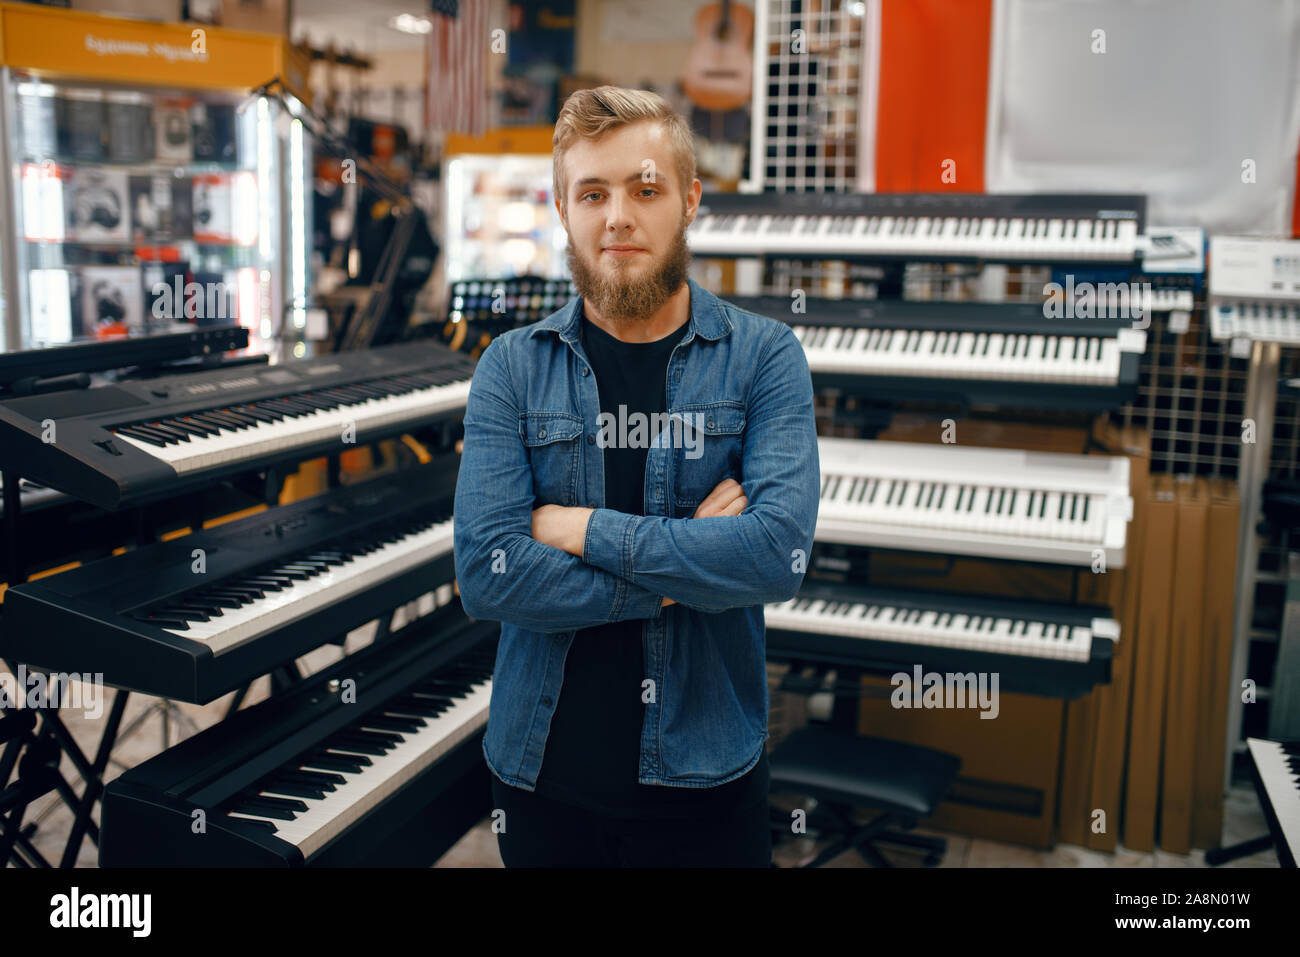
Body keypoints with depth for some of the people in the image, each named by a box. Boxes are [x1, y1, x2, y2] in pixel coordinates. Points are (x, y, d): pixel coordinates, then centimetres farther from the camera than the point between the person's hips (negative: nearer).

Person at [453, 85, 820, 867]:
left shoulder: (765, 356, -5)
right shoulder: (513, 369, -3)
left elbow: (780, 552, -19)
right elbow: (486, 575, -14)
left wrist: (586, 530, -15)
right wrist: (686, 571, -15)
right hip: (544, 775, 1)